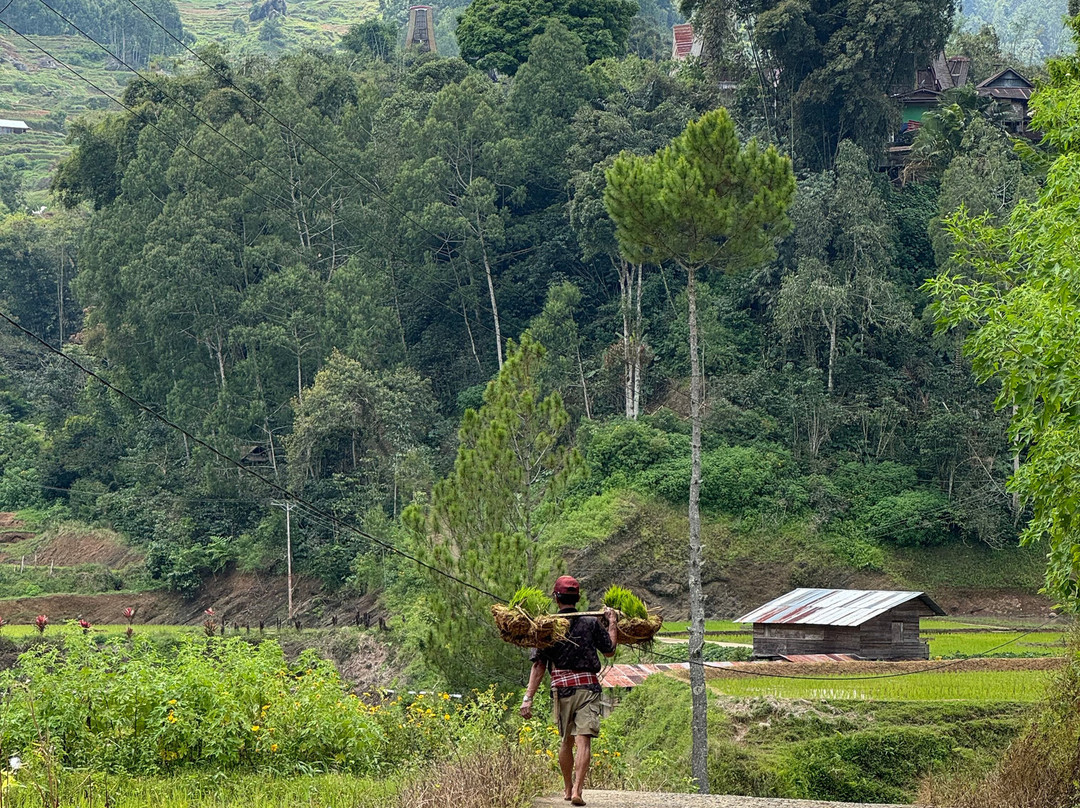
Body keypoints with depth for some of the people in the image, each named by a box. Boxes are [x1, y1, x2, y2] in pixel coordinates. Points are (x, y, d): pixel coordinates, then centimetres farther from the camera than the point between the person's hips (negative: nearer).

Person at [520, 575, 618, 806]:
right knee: (583, 741, -7)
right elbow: (610, 650, 14)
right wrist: (611, 622, 26)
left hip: (562, 689, 1)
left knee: (566, 742, 17)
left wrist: (528, 697, -1)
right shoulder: (592, 623, 0)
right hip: (588, 687, -1)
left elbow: (539, 666, -3)